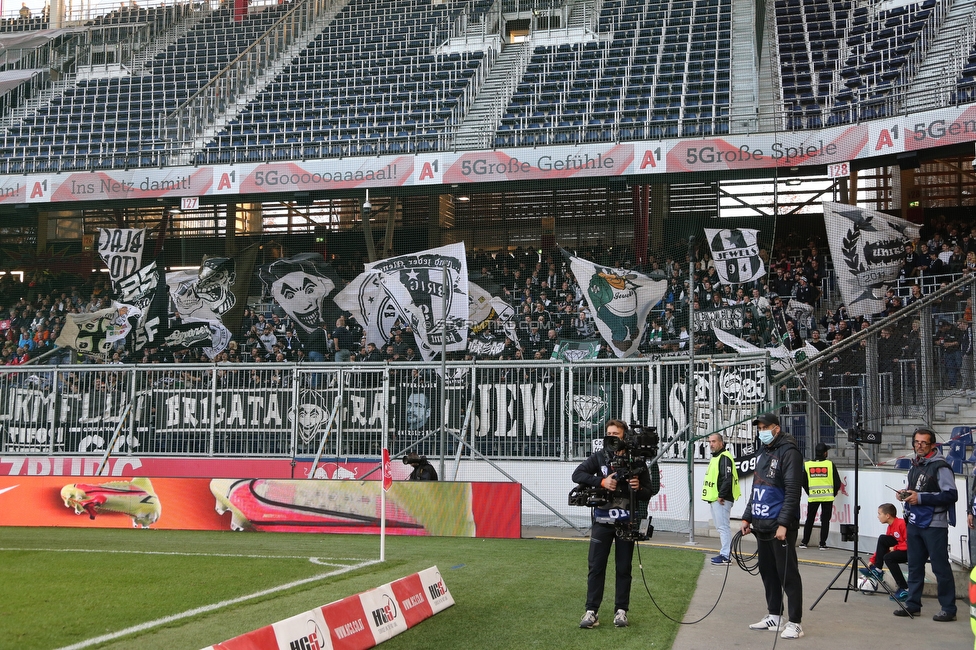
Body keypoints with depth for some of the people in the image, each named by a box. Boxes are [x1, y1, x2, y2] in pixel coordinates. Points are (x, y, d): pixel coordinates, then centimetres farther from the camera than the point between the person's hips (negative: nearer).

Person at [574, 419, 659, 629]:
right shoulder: (599, 457, 3)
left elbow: (649, 492, 6)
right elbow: (577, 474, -6)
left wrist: (638, 488, -17)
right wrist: (601, 481, -18)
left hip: (626, 522, 0)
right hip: (602, 520, 0)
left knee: (624, 568, 7)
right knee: (596, 565, 0)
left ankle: (621, 610, 15)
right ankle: (592, 611, 4)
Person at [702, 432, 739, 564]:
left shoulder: (724, 457, -13)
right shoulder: (715, 458, 20)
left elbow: (727, 479, -22)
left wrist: (721, 496, -21)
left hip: (721, 500, -11)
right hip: (714, 499, 11)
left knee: (723, 526, -10)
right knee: (720, 527, 14)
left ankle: (725, 556, -10)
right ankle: (725, 553, 20)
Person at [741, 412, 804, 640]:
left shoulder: (789, 453, -10)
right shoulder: (763, 453, 18)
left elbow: (792, 492, -17)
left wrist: (783, 524, -21)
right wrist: (747, 517, 19)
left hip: (780, 526, -9)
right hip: (762, 525, 9)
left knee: (787, 574, -5)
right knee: (767, 572, 13)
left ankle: (795, 622, -1)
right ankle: (774, 616, 23)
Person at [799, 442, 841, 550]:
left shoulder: (807, 465, 0)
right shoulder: (830, 464, -5)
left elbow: (803, 482, 5)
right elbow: (837, 482, -3)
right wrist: (833, 493, 12)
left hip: (812, 497, 2)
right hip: (827, 497, -1)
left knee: (809, 519, 13)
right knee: (825, 520, 6)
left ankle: (804, 542, 12)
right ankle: (822, 544, 4)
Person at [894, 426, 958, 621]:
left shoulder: (940, 467, -11)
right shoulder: (915, 465, 15)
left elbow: (951, 494, -19)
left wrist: (921, 498, -20)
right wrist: (905, 494, 7)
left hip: (934, 525, -8)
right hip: (914, 523, 8)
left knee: (940, 567, -4)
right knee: (914, 566, 12)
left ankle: (948, 608, 3)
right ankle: (913, 604, 20)